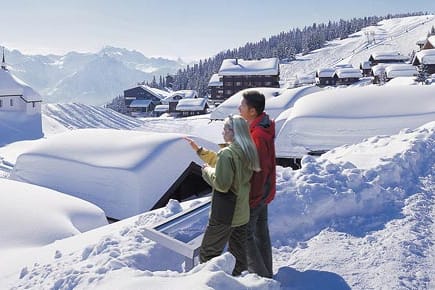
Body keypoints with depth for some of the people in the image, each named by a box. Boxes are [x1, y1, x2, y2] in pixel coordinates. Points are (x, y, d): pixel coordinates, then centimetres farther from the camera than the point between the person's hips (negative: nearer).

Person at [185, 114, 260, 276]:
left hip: (225, 214, -9)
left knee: (208, 254, 5)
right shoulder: (247, 152, 6)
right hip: (242, 213, 9)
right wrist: (199, 150, 20)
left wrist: (207, 170, -8)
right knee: (239, 255, 19)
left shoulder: (227, 153, -21)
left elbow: (222, 184, -24)